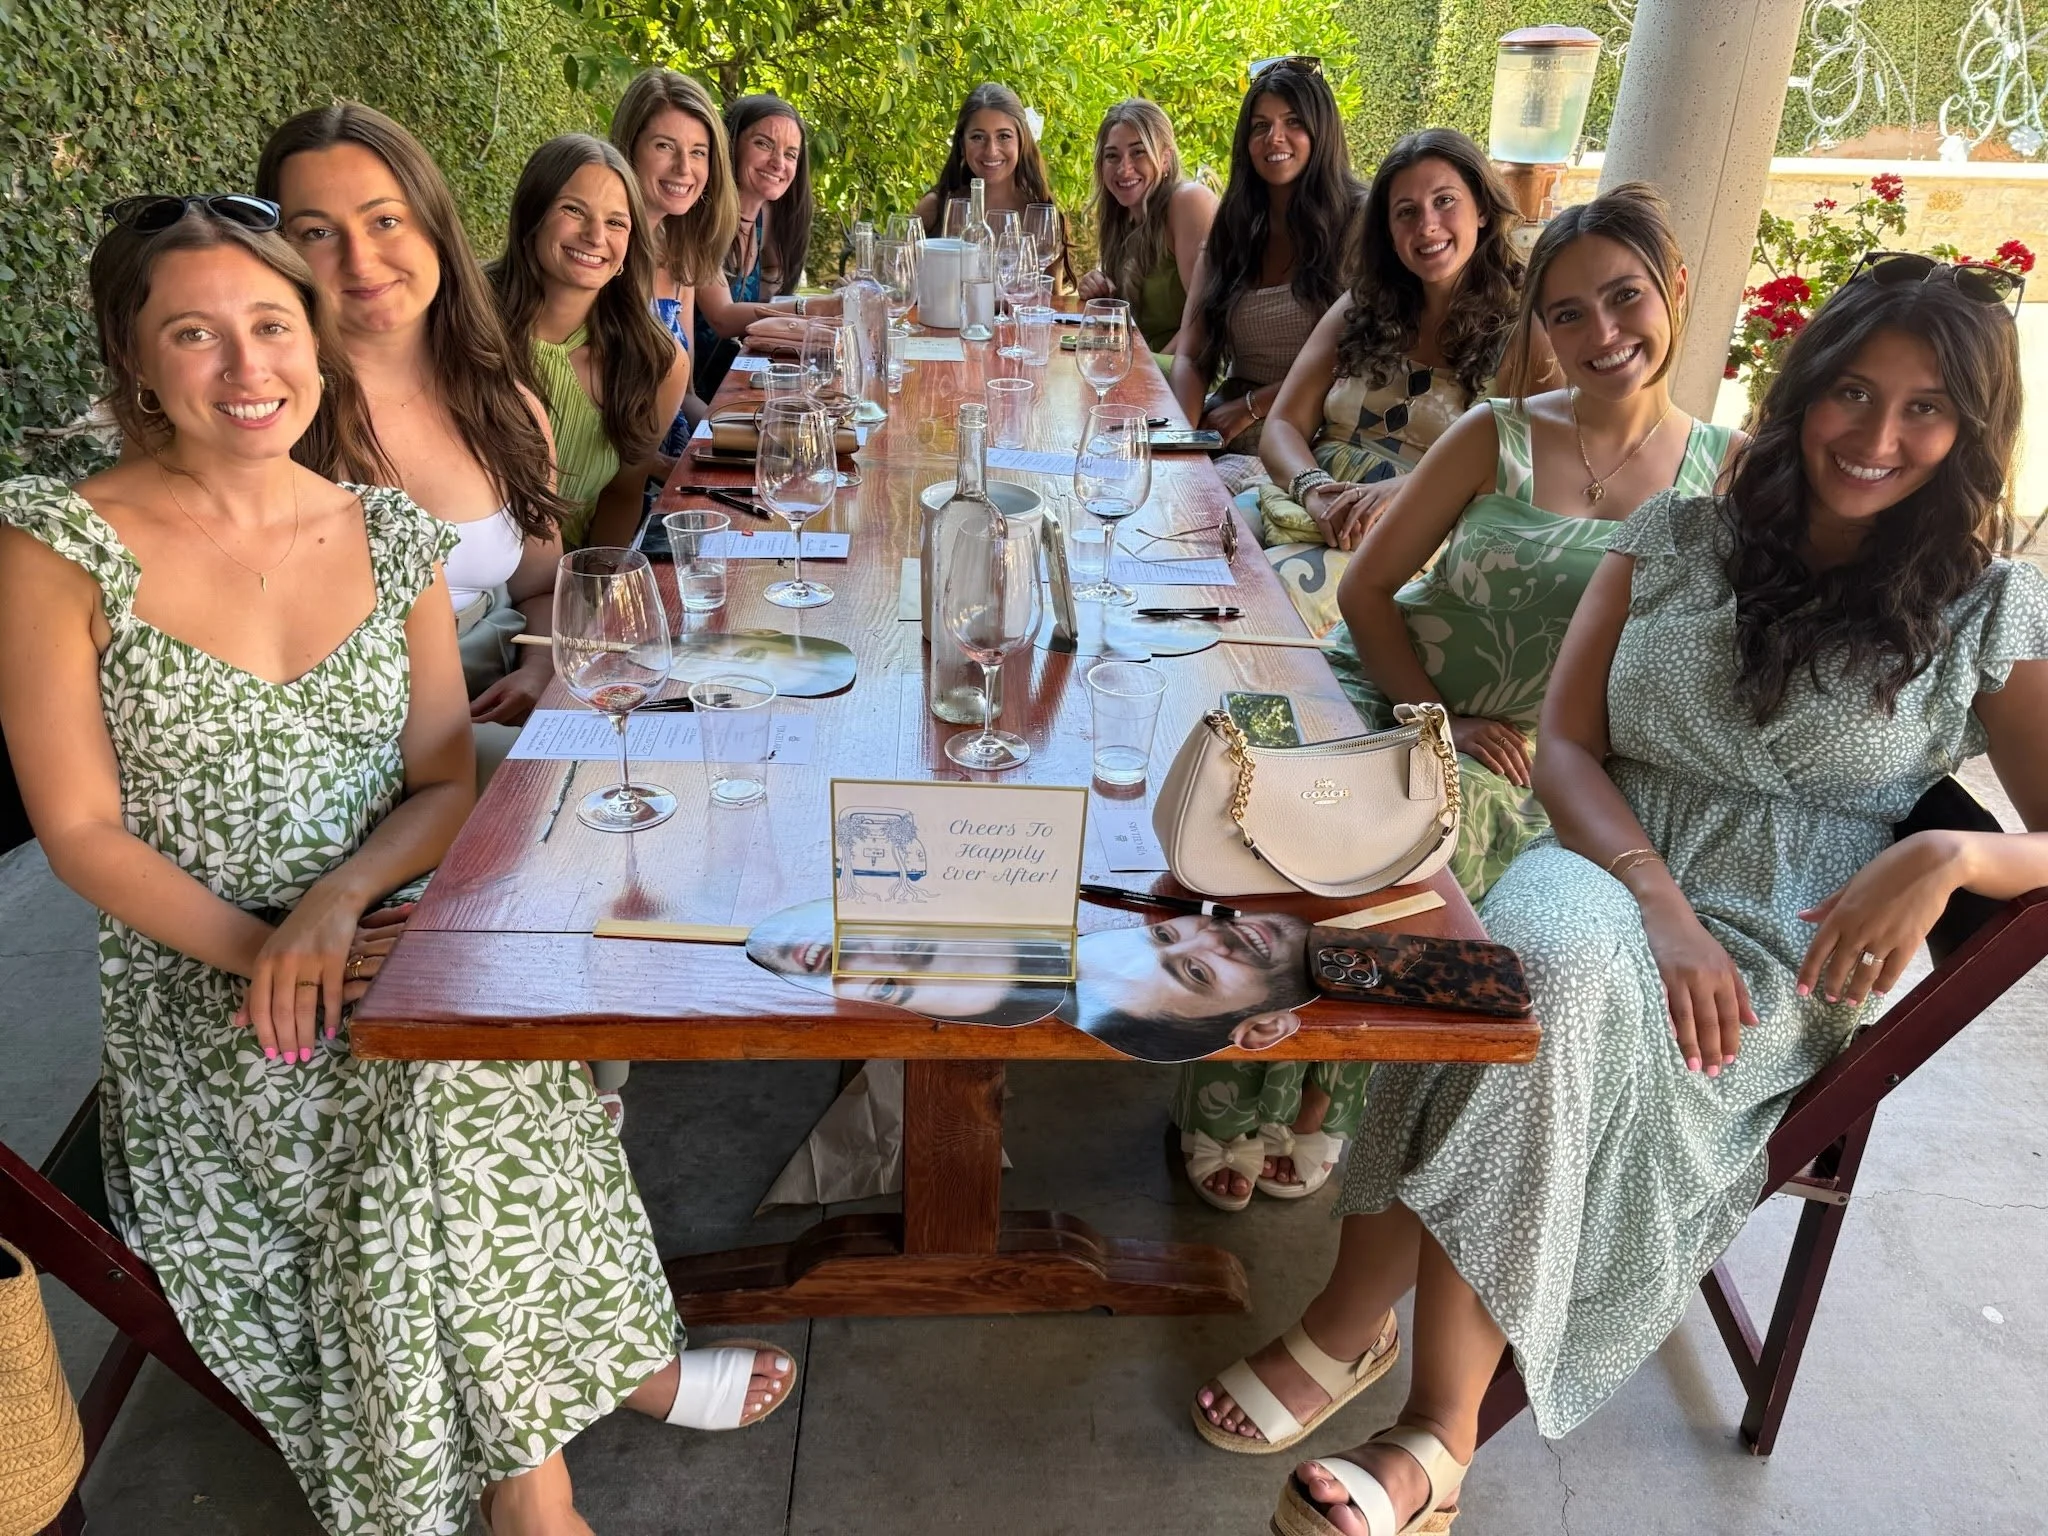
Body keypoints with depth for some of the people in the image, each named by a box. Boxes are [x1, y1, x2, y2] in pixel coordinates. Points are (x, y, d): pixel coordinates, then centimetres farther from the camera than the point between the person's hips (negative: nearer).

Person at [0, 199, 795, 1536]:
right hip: (197, 976, -2)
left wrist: (337, 899, -17)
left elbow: (445, 784, 2)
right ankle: (568, 1413, -5)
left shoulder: (389, 538, 4)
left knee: (469, 1077, -28)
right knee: (435, 1093, -28)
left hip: (382, 927, 3)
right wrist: (255, 948, -19)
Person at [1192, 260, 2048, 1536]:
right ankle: (1440, 1433, -24)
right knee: (1549, 949, -36)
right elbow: (1567, 745, 2)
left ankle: (1348, 1327, -20)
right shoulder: (1677, 538, 9)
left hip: (1784, 966, -1)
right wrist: (1661, 904, -14)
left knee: (1564, 994, -35)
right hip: (1607, 889, 2)